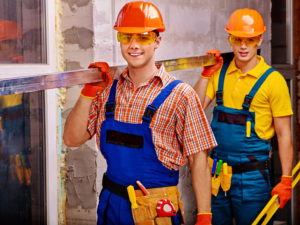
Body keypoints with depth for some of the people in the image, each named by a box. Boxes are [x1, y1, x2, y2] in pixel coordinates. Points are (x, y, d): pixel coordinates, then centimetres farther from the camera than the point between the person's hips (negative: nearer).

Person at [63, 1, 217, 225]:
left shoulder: (179, 95, -11)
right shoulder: (108, 90, 2)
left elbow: (198, 161, -10)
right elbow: (72, 139, 1)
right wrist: (89, 91, -9)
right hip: (110, 206, 4)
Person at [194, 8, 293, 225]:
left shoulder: (272, 80, -7)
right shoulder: (220, 72, 6)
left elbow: (284, 134, -6)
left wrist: (286, 180, -9)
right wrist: (206, 74, -4)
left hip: (252, 177, -4)